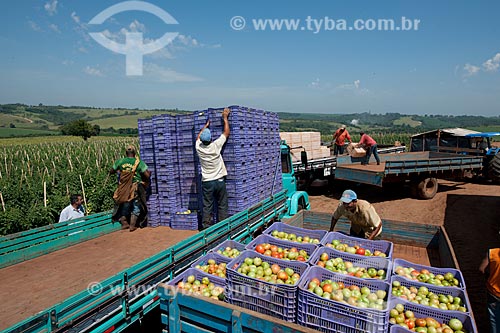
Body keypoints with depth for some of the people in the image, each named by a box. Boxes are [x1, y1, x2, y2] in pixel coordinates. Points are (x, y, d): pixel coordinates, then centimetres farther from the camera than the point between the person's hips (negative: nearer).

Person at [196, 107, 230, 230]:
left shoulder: (198, 147, -5)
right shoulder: (215, 145, -13)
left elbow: (198, 137, 19)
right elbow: (226, 132, -1)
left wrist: (206, 126, 30)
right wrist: (225, 118, 10)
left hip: (207, 182, 2)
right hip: (219, 180, -2)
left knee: (207, 207, 7)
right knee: (222, 206, 8)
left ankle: (206, 227, 11)